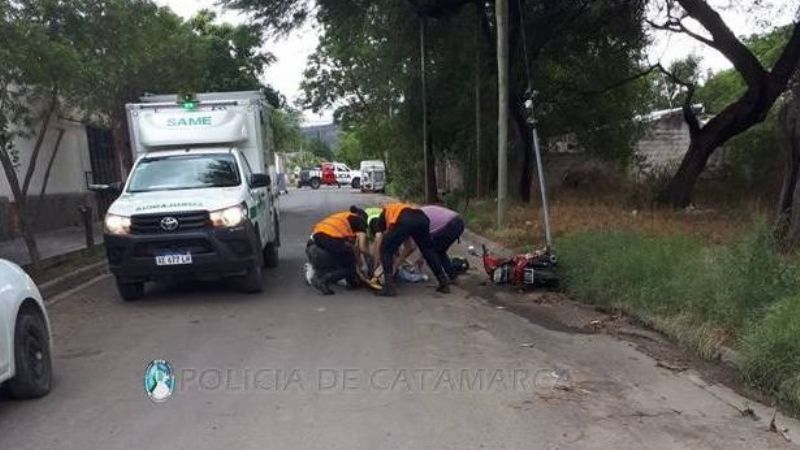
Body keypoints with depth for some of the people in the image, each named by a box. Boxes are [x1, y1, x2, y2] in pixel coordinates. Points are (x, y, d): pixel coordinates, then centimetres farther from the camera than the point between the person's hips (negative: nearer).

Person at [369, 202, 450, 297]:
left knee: (386, 250, 12)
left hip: (405, 221, -6)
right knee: (429, 251, 27)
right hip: (422, 218, 6)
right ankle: (444, 283, 29)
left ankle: (389, 287, 6)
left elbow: (378, 237, 15)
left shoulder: (380, 219, 32)